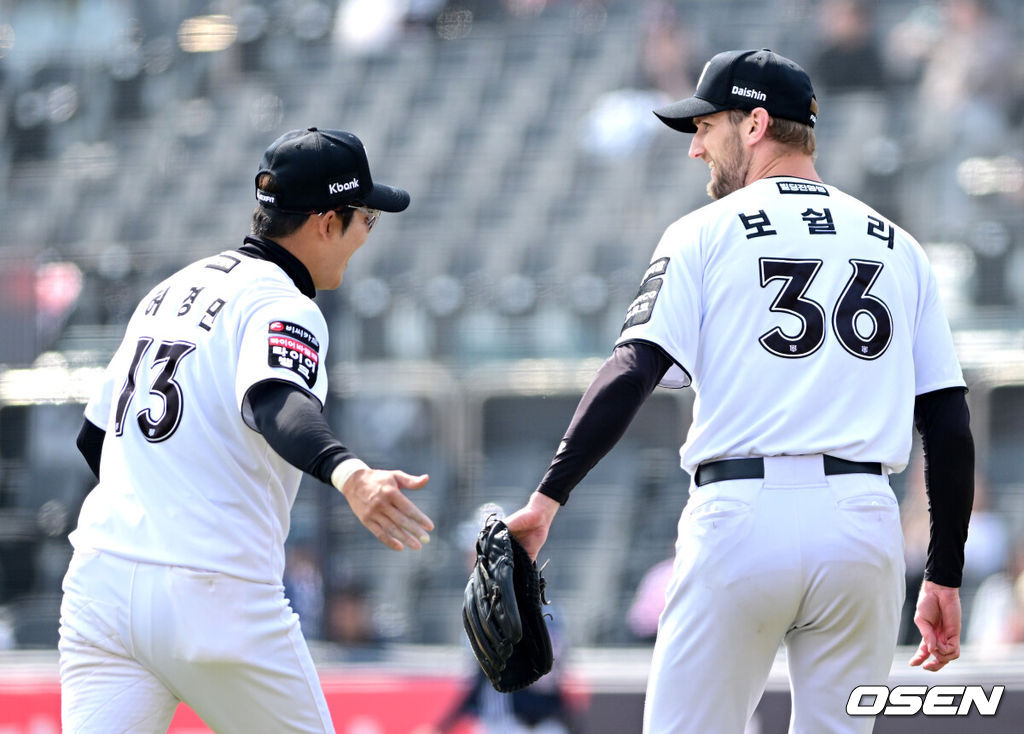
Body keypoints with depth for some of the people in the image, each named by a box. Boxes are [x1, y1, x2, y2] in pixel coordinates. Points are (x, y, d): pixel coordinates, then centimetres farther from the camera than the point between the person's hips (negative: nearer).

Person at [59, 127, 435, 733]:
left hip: (100, 581, 7)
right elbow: (276, 400, -29)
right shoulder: (283, 307, -6)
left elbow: (94, 437, 27)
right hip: (217, 595, -7)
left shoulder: (170, 291, 19)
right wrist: (348, 473, -47)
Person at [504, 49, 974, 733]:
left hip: (742, 520, -3)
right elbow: (951, 425, 11)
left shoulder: (705, 234, 5)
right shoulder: (899, 247, 15)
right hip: (864, 521, 4)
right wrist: (946, 577, 14)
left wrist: (549, 497, -11)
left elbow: (632, 373, -9)